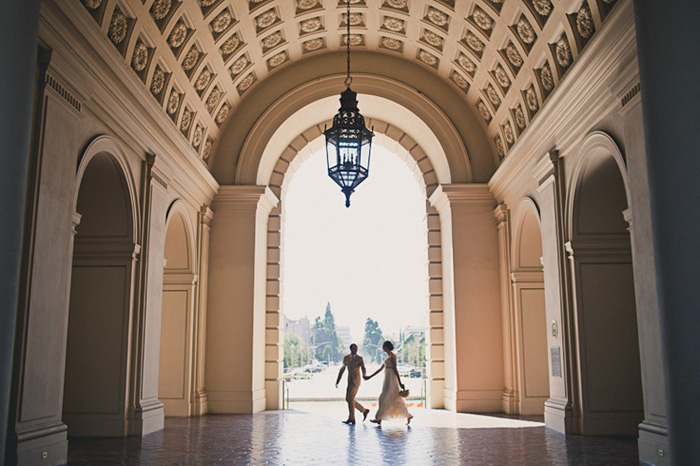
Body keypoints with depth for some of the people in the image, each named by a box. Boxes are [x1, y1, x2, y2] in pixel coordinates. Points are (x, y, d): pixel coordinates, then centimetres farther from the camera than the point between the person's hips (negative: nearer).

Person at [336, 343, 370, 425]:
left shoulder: (360, 358, -3)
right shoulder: (346, 358, 9)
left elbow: (363, 368, -12)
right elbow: (342, 369, 14)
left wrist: (364, 375, -35)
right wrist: (338, 381, 11)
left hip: (356, 380, -6)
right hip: (349, 380, 6)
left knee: (350, 398, -12)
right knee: (348, 399, 5)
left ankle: (351, 418, -5)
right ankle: (364, 411, 18)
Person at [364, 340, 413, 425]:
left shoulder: (392, 356, -10)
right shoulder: (388, 356, 19)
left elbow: (395, 369, -15)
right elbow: (380, 368, 23)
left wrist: (400, 383, -17)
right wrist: (370, 377, 23)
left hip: (391, 379, -9)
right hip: (388, 380, 9)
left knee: (384, 399, -7)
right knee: (396, 400, 7)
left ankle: (379, 418, -4)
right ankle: (408, 416, 9)